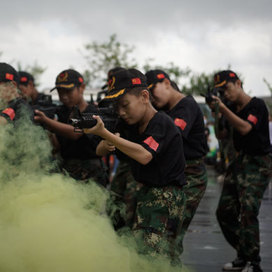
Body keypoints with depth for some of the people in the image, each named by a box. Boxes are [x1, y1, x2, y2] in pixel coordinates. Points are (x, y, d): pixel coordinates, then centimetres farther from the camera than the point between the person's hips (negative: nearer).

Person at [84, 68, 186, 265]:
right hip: (145, 195, 9)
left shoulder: (162, 123, -17)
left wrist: (104, 133, -34)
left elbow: (144, 155, -33)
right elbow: (99, 151, 8)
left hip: (166, 200, -9)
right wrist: (107, 144, -17)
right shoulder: (134, 126, 8)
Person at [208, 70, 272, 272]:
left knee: (248, 212, -19)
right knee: (225, 212, 8)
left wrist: (222, 108, -28)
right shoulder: (234, 109, 12)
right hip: (239, 162, 9)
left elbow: (245, 128, -26)